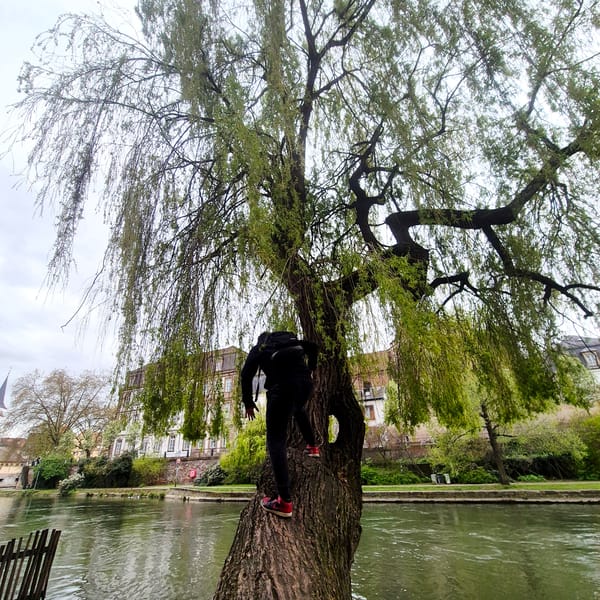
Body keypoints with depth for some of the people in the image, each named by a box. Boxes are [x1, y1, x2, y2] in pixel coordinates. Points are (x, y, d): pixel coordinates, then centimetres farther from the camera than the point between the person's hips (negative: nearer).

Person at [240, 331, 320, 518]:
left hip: (281, 384, -4)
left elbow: (246, 374, 12)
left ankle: (285, 502, -7)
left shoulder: (258, 348, 23)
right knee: (298, 409, 39)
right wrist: (309, 371, 34)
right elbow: (312, 348, 21)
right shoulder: (290, 338, 31)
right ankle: (312, 447, 43)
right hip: (304, 381, 4)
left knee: (276, 440, 0)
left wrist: (248, 402, 19)